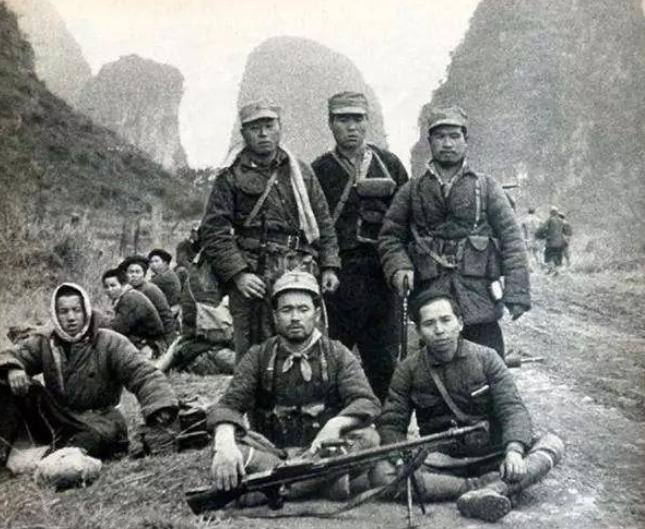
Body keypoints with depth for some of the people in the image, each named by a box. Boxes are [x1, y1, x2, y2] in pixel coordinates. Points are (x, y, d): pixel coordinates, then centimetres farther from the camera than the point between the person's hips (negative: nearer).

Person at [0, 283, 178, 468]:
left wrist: (160, 407, -34)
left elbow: (142, 374, -16)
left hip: (95, 420, -3)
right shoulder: (44, 343, 6)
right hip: (53, 420, 4)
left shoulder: (111, 343, -6)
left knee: (108, 430, -37)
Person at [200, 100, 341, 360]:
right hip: (252, 278, -3)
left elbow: (324, 223, 17)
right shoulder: (230, 177, 4)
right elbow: (213, 231, -2)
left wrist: (329, 267, 7)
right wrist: (237, 273, -12)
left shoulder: (301, 173, 15)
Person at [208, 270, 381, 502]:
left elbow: (367, 403, -9)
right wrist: (224, 445, -30)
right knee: (227, 440, -27)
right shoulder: (259, 357, 5)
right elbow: (229, 405, -7)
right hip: (270, 450, 1)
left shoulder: (337, 355, 4)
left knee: (366, 437, -26)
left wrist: (336, 424, -31)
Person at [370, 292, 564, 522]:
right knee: (381, 473, -27)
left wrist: (514, 450, -29)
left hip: (491, 455, 1)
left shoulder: (486, 358, 0)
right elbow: (389, 424, -1)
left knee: (552, 444, -23)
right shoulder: (408, 371, 2)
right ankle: (482, 487, -32)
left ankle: (486, 491, -44)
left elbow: (512, 409, -8)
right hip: (441, 460, 0)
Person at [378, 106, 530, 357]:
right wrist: (399, 267, -11)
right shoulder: (411, 191, 11)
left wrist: (516, 292, -7)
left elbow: (511, 238, 2)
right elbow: (389, 236, 9)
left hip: (479, 301, -1)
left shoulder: (487, 187, 8)